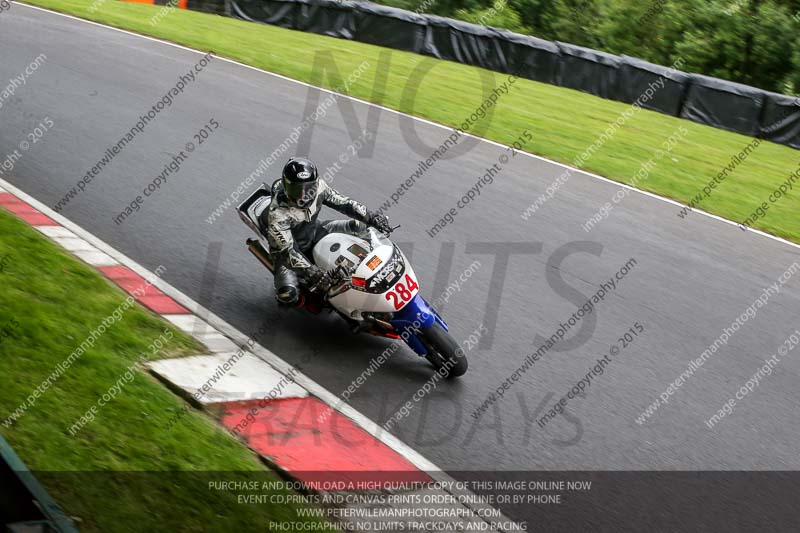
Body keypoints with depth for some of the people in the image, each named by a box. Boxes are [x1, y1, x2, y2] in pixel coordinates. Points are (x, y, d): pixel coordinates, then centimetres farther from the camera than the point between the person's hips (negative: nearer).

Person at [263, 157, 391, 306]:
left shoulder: (317, 186, -21)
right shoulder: (277, 212, -36)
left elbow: (342, 203, -9)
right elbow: (286, 250, -37)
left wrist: (372, 217, -21)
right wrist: (312, 272, -45)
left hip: (314, 233, 6)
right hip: (292, 249, -6)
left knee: (361, 226, -2)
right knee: (288, 293, -30)